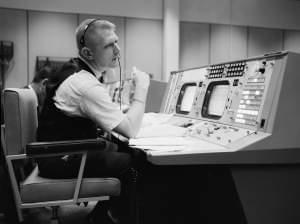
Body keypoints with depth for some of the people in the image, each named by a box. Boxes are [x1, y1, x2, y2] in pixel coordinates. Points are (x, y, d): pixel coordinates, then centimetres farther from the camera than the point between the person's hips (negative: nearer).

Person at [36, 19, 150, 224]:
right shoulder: (85, 85, -26)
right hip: (60, 161, -10)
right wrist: (142, 88, -15)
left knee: (128, 151, 7)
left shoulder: (75, 69, 5)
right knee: (135, 162, -11)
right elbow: (131, 130, -24)